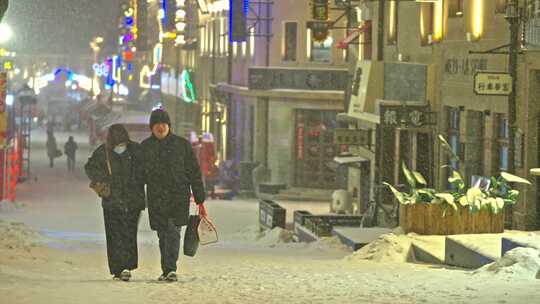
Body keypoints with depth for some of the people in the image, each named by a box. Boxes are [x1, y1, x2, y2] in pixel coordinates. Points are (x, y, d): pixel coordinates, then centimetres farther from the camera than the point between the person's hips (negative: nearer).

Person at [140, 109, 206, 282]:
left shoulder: (182, 144, 4)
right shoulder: (145, 147, 10)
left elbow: (194, 172, 4)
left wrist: (199, 198, 0)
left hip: (178, 196, -3)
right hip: (156, 198, 3)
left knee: (173, 231, -14)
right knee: (163, 234, 7)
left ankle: (170, 269, -19)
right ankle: (167, 271, 14)